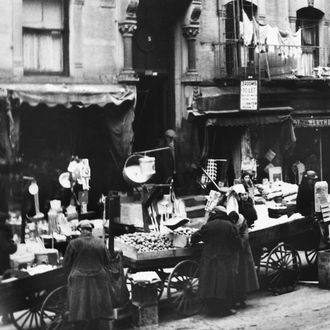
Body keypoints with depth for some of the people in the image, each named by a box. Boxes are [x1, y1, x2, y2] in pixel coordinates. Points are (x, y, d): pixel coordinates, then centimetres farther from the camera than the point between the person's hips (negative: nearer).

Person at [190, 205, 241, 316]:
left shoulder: (208, 226, -2)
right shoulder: (230, 226, -2)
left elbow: (195, 237, 1)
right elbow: (237, 242, -2)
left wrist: (193, 241, 22)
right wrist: (233, 253, 14)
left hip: (209, 260, 1)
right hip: (226, 260, -1)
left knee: (210, 283, 6)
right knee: (225, 282, 4)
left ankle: (211, 309, 8)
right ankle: (226, 308, 3)